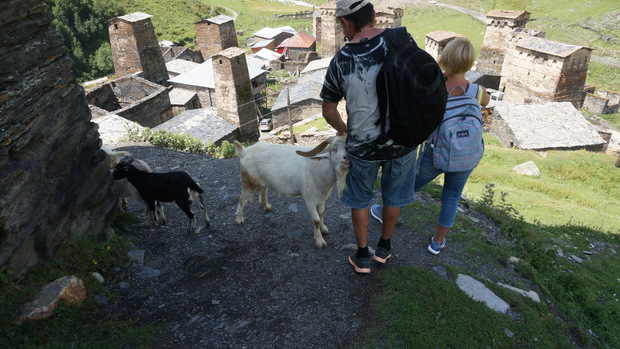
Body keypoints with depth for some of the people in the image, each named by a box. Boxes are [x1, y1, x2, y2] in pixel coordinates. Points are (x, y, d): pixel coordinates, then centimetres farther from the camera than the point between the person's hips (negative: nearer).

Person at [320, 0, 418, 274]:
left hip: (363, 145, -2)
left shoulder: (340, 61, -15)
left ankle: (362, 257, 35)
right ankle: (384, 248, 44)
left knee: (360, 199, 22)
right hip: (403, 139, 2)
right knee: (393, 195, 24)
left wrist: (343, 129, 17)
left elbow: (328, 111, -4)